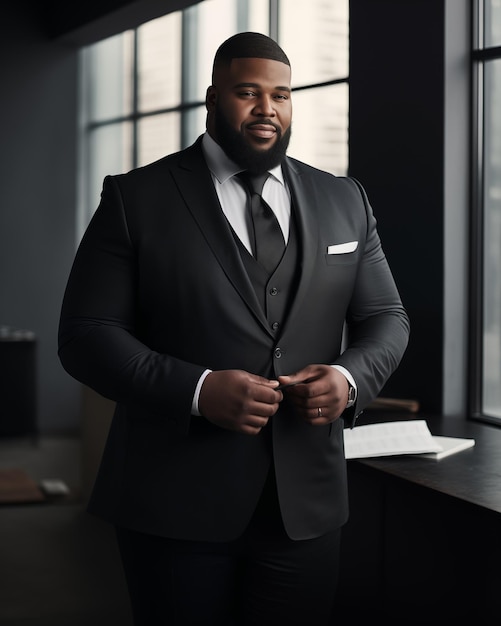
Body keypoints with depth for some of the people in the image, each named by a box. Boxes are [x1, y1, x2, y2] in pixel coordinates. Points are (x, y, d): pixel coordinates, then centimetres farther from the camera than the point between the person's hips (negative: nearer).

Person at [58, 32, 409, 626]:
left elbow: (385, 318, 14)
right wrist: (197, 390, -20)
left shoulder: (345, 202, 10)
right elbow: (85, 333, -5)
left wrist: (351, 376, -9)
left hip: (306, 504, 3)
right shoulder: (136, 198, -1)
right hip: (176, 506, -3)